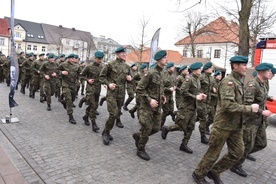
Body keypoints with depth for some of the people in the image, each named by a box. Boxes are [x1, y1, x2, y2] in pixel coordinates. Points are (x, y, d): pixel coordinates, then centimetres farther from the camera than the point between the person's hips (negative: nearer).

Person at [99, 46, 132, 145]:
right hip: (112, 92, -5)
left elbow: (129, 78, 23)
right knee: (113, 114, -12)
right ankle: (106, 133, 7)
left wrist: (129, 78, -1)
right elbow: (101, 77, 1)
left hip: (121, 93, 5)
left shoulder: (126, 66, 10)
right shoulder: (110, 64, -5)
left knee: (117, 111, 15)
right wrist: (108, 84, -14)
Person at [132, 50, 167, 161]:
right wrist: (149, 100, -21)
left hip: (157, 106, 8)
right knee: (147, 129, 0)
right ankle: (140, 150, 21)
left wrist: (162, 96, 8)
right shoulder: (150, 73, -17)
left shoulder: (162, 73, 8)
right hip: (147, 106, -8)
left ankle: (138, 135, 35)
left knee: (156, 128, 12)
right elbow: (139, 89, -16)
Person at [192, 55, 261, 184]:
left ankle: (214, 171, 26)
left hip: (236, 125, 9)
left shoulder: (238, 82, 12)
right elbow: (228, 105, -29)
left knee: (237, 152, 11)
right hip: (223, 124, -9)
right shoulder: (228, 81, -18)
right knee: (213, 153, 4)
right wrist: (250, 109, -21)